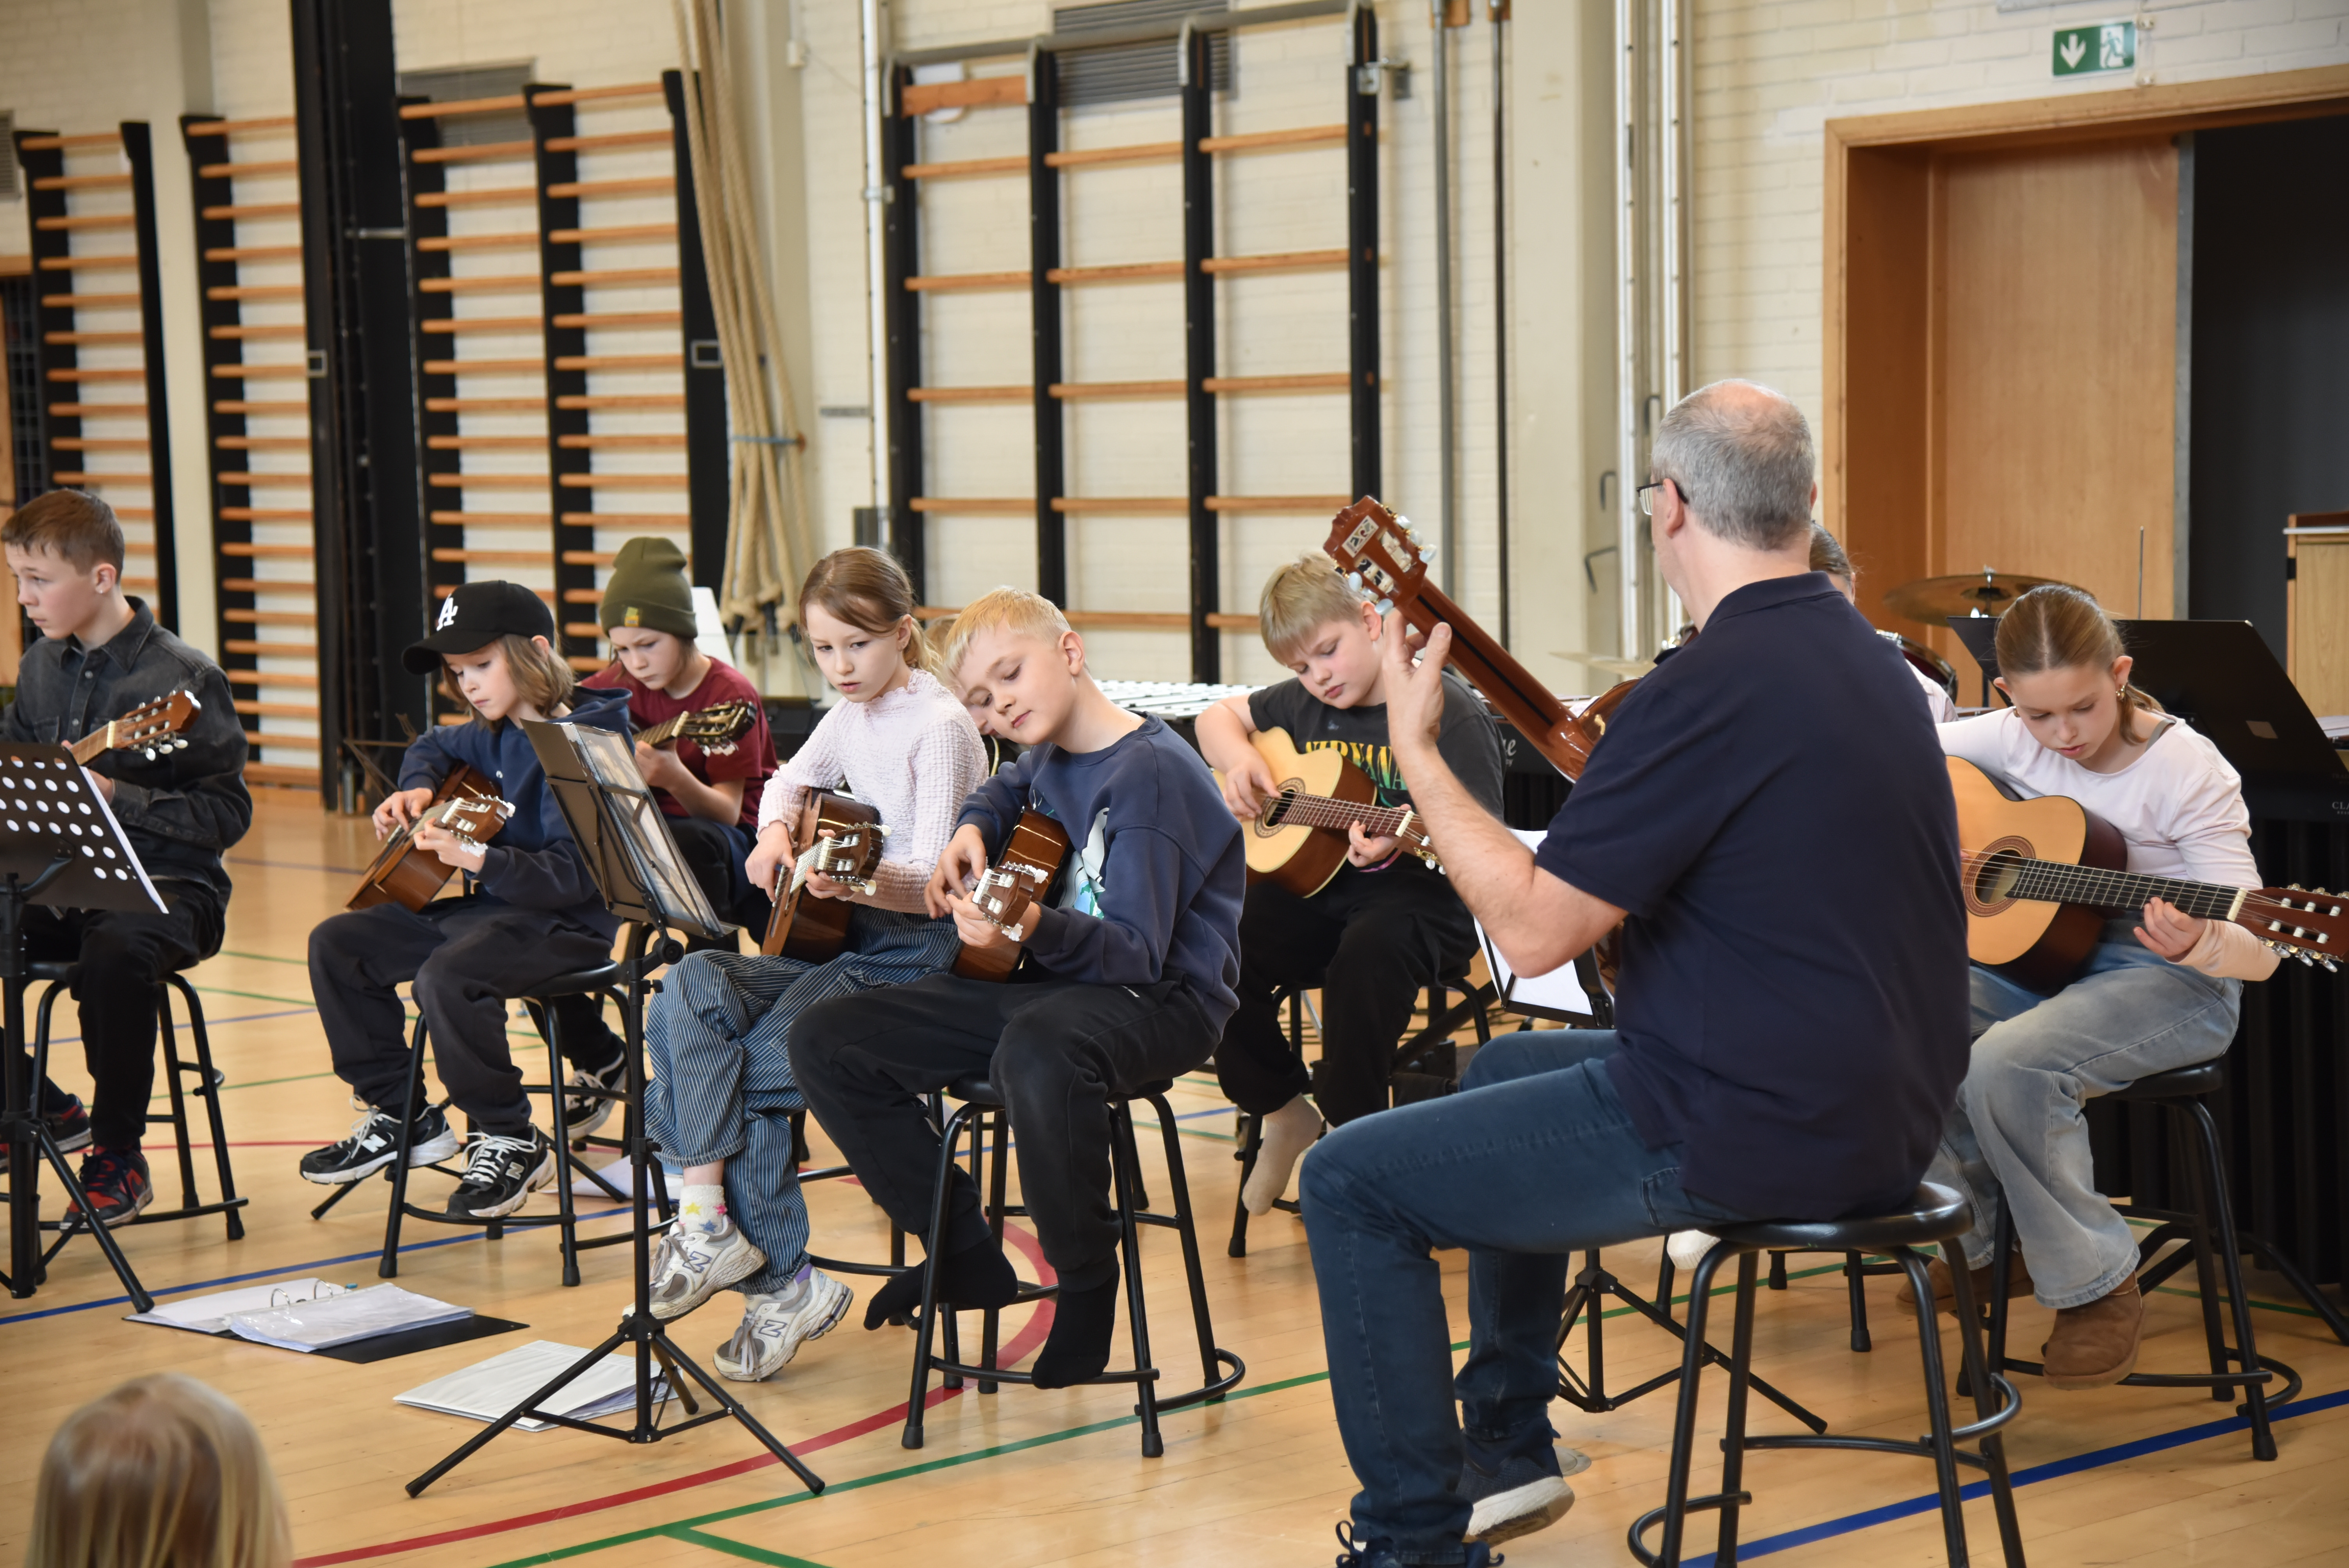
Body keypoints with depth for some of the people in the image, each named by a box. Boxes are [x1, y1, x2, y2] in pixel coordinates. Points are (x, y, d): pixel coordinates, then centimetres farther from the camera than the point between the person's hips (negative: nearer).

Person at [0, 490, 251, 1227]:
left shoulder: (182, 679, -11)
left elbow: (227, 813, -14)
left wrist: (118, 798, -24)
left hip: (162, 885, -7)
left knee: (116, 952, -39)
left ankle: (119, 1158, -17)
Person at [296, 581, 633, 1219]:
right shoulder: (493, 738, 10)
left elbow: (574, 875, -25)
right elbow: (434, 747, 34)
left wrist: (476, 858, -34)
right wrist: (417, 786, 12)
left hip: (564, 923, -10)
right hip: (487, 904, 10)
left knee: (448, 976, -36)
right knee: (336, 944, 7)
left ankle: (512, 1142, -16)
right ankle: (398, 1114, 15)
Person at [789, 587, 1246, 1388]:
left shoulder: (1151, 773, -17)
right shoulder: (1052, 757, 9)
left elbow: (1136, 953, -25)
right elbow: (1009, 789, 37)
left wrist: (1038, 929, -44)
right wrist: (971, 831, 14)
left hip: (1159, 999, -9)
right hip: (1044, 982, 9)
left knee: (1037, 1053, -45)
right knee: (826, 1043, -3)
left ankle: (1088, 1283, -19)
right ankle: (966, 1258, 7)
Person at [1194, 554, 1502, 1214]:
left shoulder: (1447, 709, -10)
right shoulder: (1306, 705, 11)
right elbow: (1218, 717, 27)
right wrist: (1240, 760, 4)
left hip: (1420, 896, -6)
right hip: (1319, 889, 6)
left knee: (1364, 957, -39)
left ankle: (1351, 1132, -16)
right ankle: (1283, 1112, 3)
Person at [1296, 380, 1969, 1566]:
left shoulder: (1710, 689, -22)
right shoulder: (1867, 660, 9)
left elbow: (1530, 932, -20)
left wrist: (1414, 751, -11)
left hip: (1759, 1134, -10)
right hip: (1880, 1112, 10)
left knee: (1350, 1182, 0)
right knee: (1503, 1073, 31)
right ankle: (1505, 1455, 36)